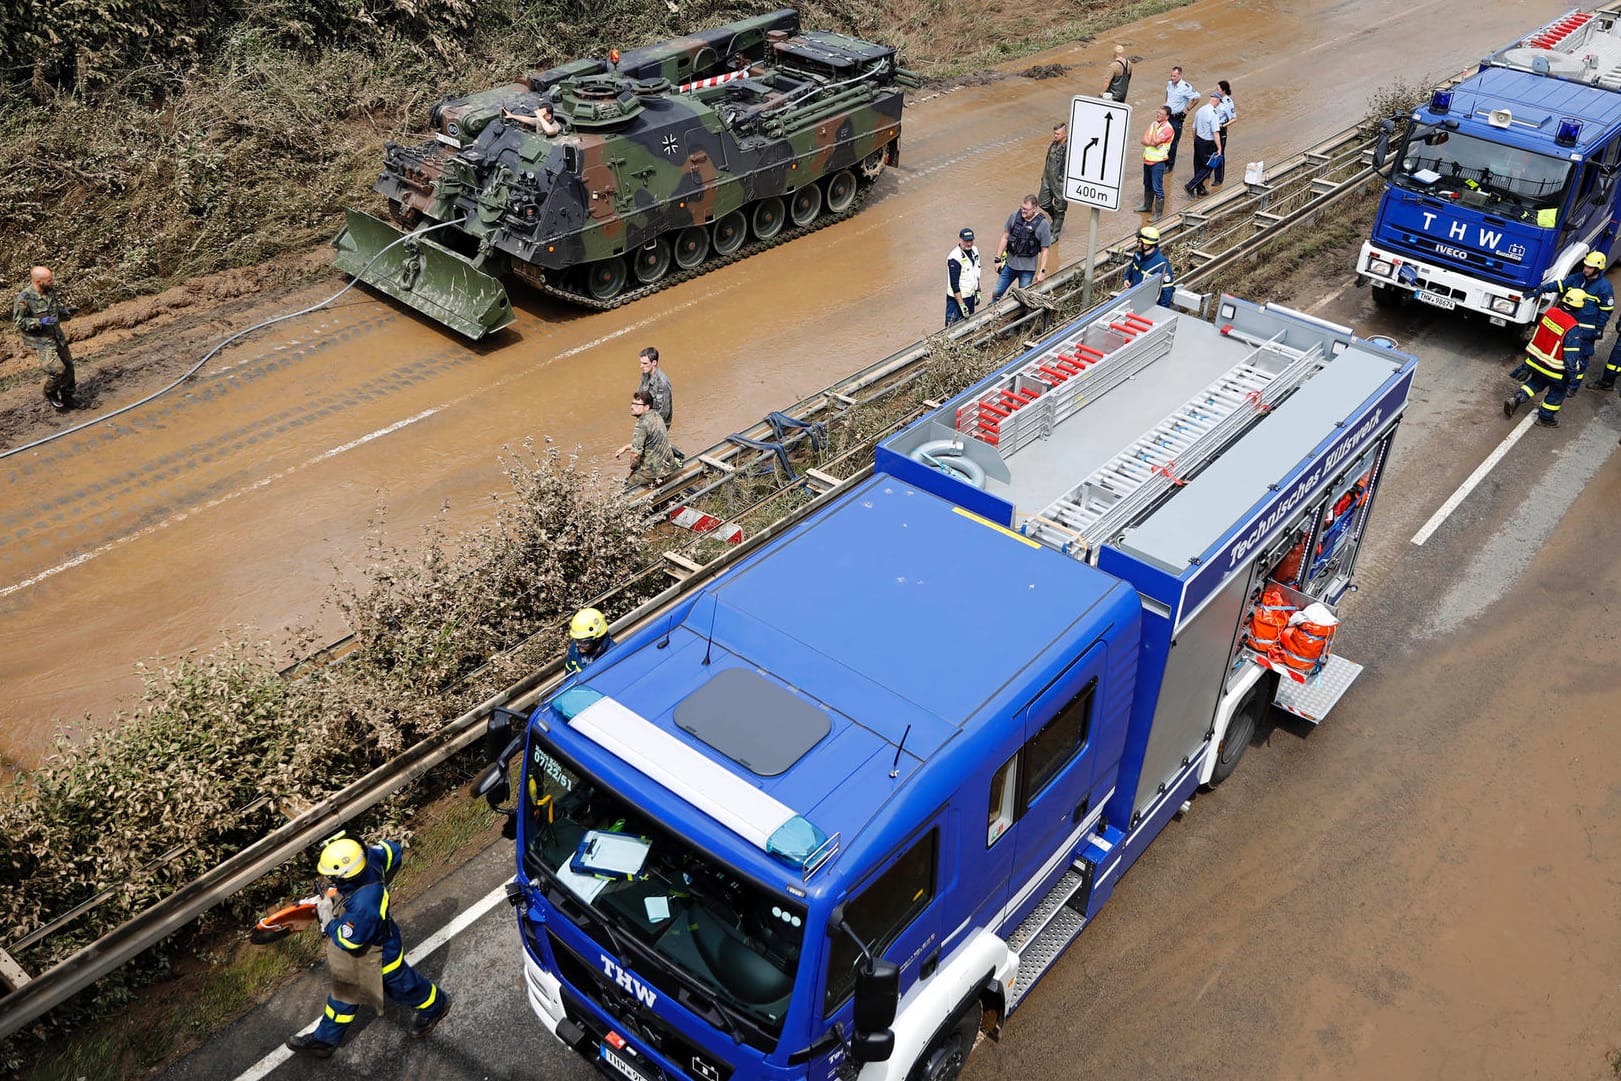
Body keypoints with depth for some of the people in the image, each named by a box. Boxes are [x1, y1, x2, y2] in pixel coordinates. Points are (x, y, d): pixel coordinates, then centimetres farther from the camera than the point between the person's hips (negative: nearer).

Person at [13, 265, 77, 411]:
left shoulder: (51, 292, 0)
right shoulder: (24, 299, -20)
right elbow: (19, 322, -16)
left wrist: (66, 310, -2)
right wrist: (40, 322, -26)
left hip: (58, 337, 7)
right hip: (41, 341, -7)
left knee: (68, 367, 14)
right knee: (57, 369, -16)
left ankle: (67, 397, 33)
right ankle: (50, 394, 12)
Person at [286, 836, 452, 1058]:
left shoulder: (362, 906, -47)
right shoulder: (369, 857, -28)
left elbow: (347, 940, -32)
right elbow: (393, 851, -6)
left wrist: (327, 918, -19)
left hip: (377, 955, -8)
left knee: (401, 985, 23)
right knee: (345, 991, 25)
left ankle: (435, 1005, 52)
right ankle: (324, 1040, 45)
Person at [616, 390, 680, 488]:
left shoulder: (642, 424, -23)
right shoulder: (655, 415, 5)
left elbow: (636, 453, -24)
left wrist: (633, 466, -4)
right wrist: (625, 447, 19)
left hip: (654, 471, -9)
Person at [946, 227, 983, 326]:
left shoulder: (975, 251, 5)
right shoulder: (954, 258, -21)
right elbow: (954, 284, -22)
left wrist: (978, 292, 18)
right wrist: (962, 305, -23)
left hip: (971, 296, 8)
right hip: (957, 297, -8)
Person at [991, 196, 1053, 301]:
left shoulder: (1042, 224, -13)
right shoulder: (1014, 216, -5)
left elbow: (1044, 250, -8)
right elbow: (1005, 237, 4)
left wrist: (1042, 271, -9)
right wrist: (998, 259, 4)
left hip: (1027, 269, -3)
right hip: (1010, 264, 3)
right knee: (996, 293, 10)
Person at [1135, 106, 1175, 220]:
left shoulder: (1167, 129, -17)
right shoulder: (1153, 123, 6)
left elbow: (1154, 142, -24)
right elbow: (1144, 140, 1)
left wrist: (1155, 128, -16)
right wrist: (1152, 142, -16)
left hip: (1158, 162, -8)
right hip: (1147, 159, 8)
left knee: (1157, 188, -5)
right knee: (1147, 185, 23)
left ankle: (1158, 213, 0)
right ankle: (1147, 206, 40)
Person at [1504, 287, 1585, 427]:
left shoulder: (1550, 312, -10)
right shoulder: (1573, 330, -27)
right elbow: (1571, 357, -21)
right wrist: (1572, 377, -11)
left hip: (1535, 359, 6)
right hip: (1554, 368, -5)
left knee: (1536, 382, 29)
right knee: (1558, 391, 19)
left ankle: (1515, 399, 13)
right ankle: (1545, 417, 31)